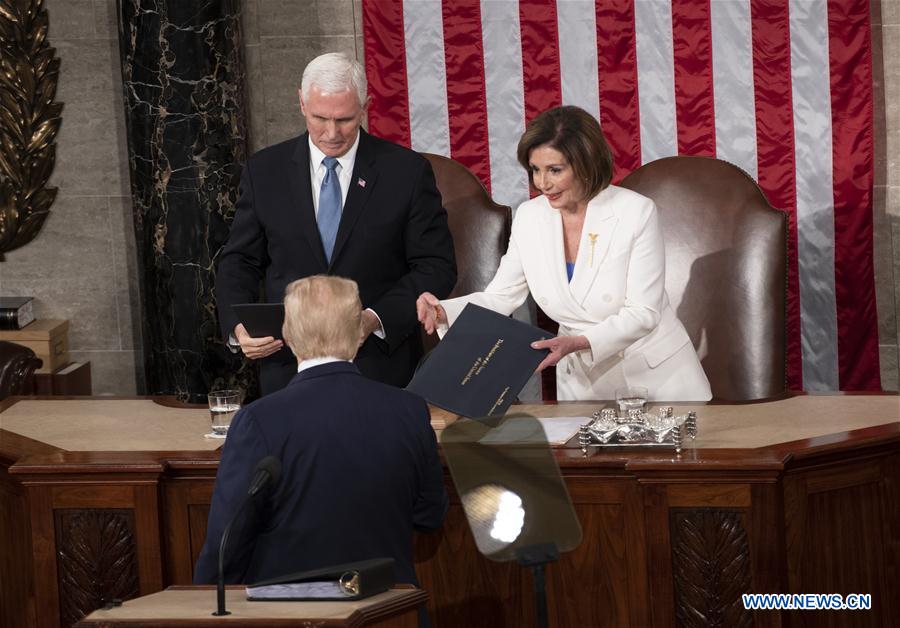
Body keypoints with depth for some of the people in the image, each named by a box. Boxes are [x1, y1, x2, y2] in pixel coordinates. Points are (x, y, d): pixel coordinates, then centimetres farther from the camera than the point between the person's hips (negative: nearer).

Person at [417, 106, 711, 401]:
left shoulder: (637, 211, -11)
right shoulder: (529, 217, 1)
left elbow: (643, 313, -13)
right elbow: (499, 297, 6)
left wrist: (579, 343, -28)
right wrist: (443, 312, -13)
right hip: (583, 382, 3)